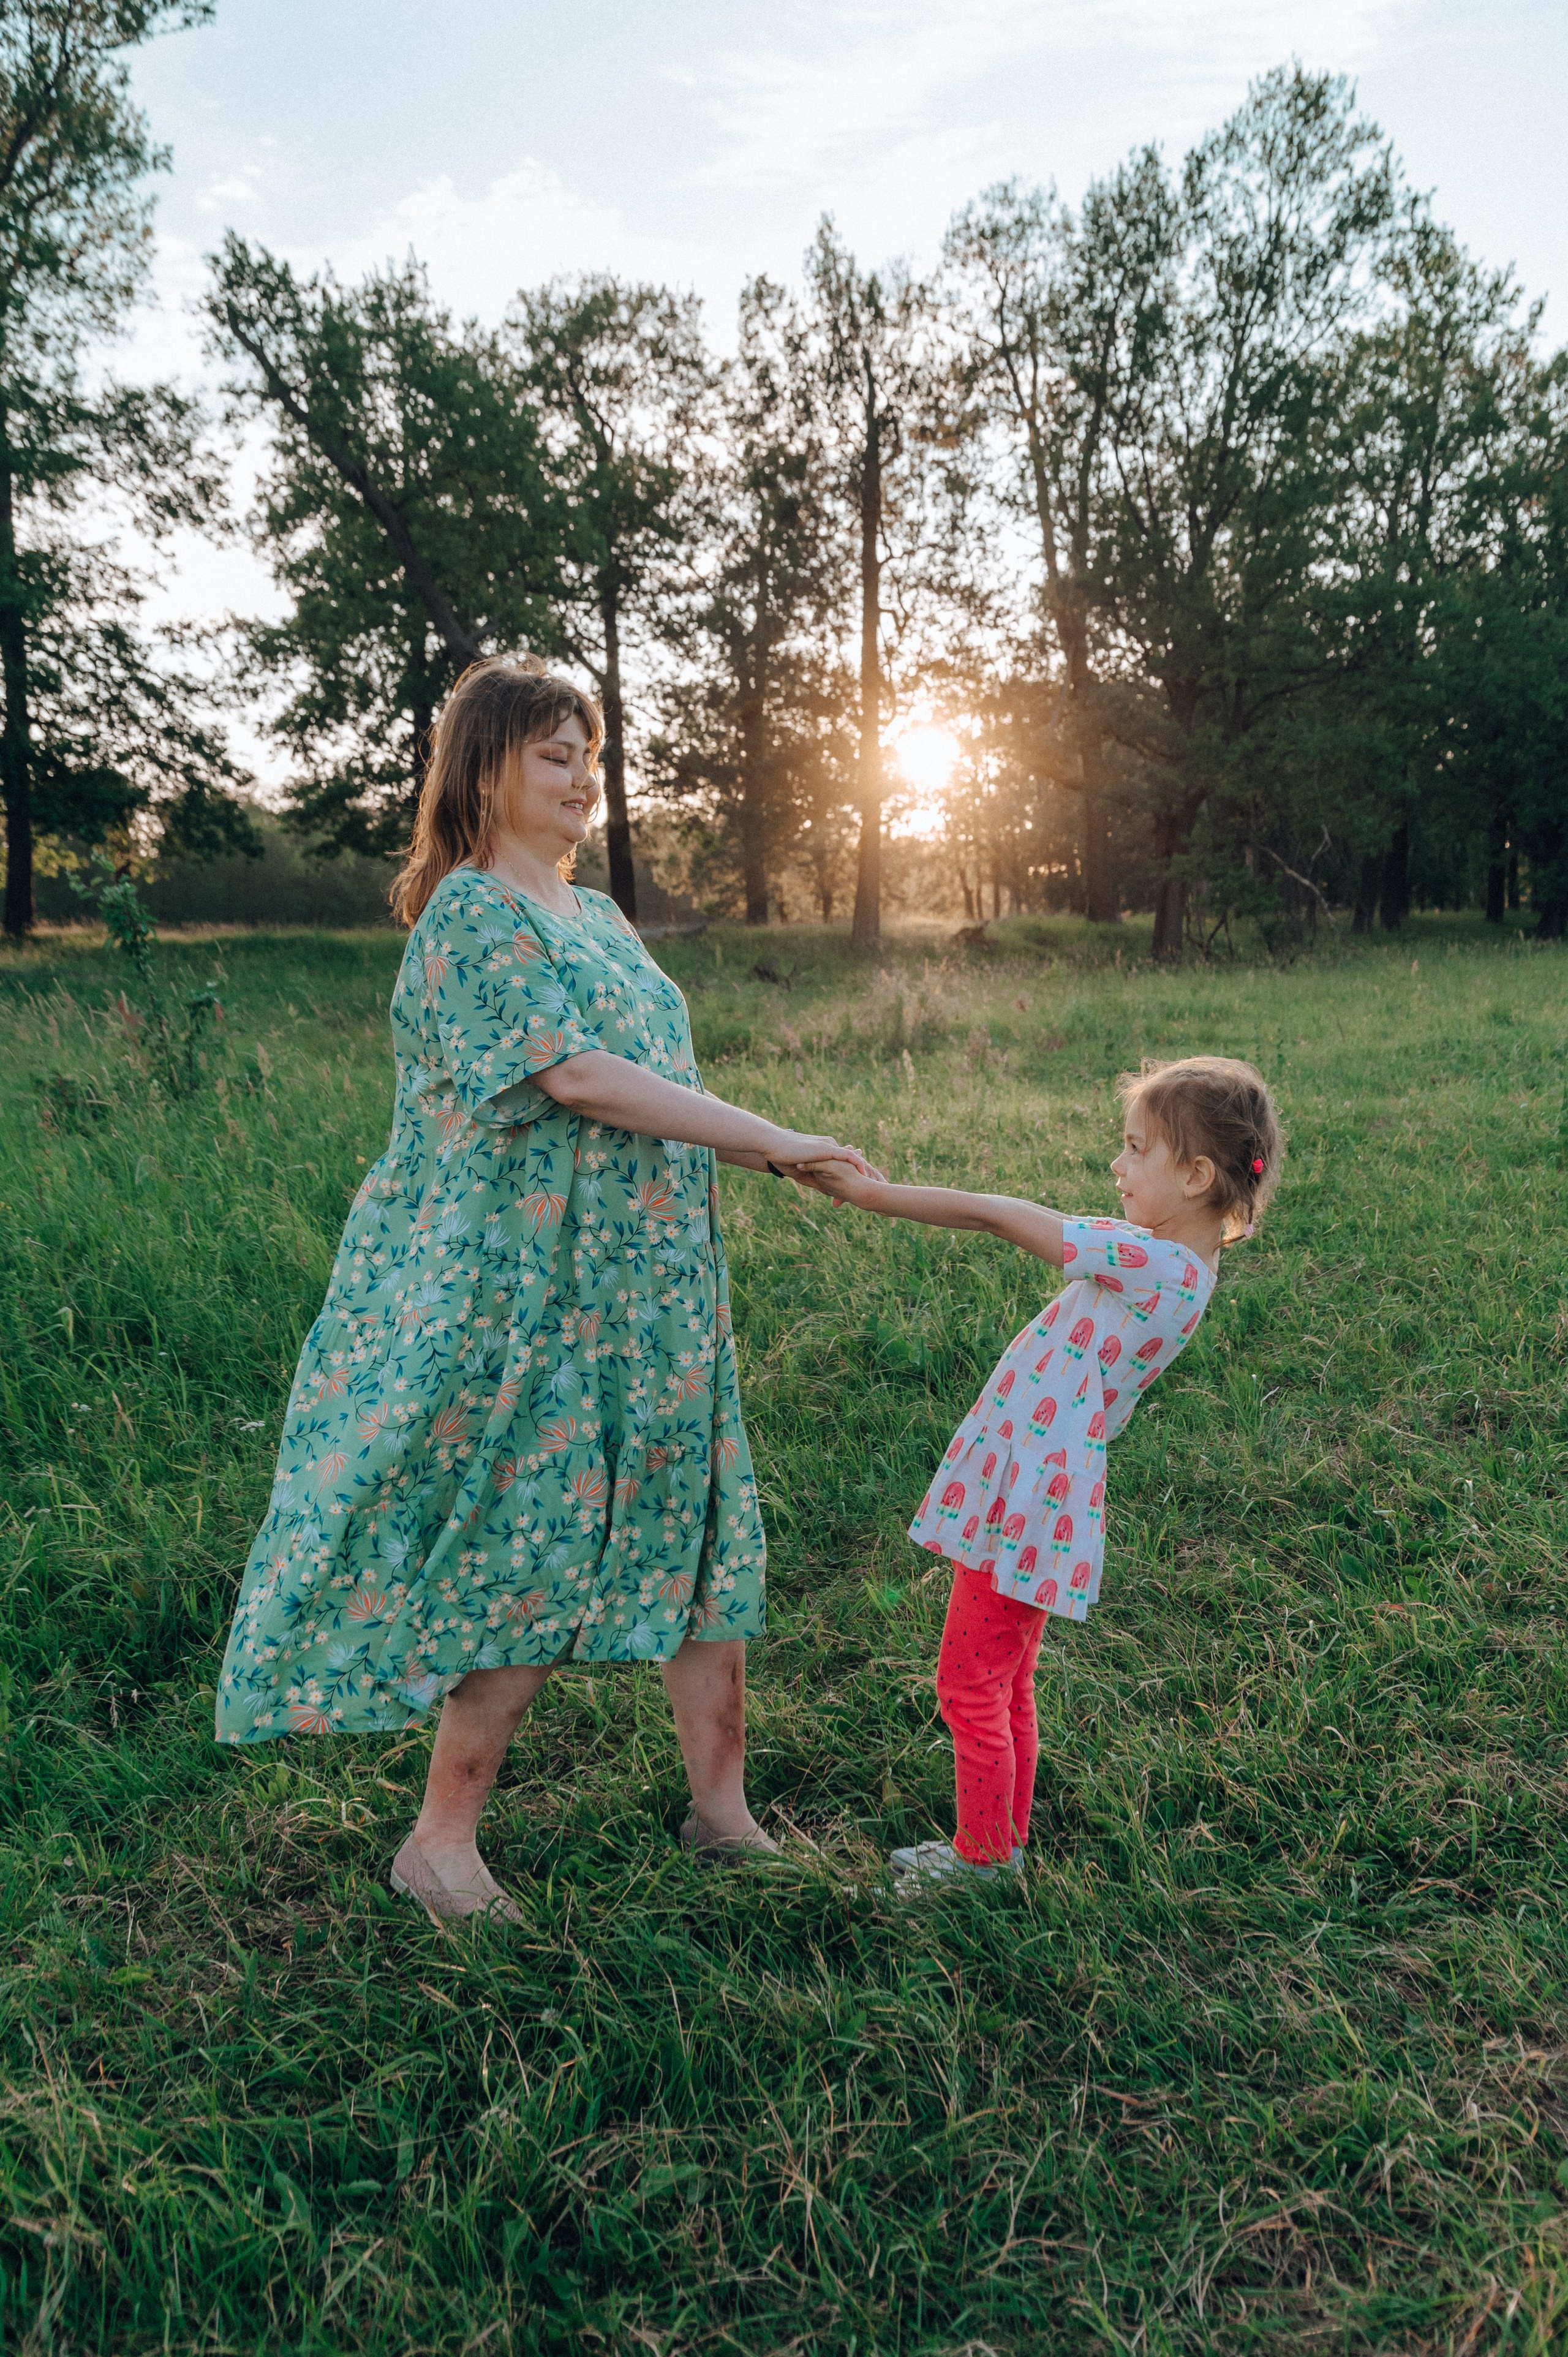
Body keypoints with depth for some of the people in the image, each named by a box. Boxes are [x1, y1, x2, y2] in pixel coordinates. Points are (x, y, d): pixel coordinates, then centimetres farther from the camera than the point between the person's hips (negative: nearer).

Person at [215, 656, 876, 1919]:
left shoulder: (599, 917, 16)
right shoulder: (469, 918, -12)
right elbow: (577, 1077, -22)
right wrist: (770, 1139, -21)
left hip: (645, 1293, 9)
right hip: (526, 1294, -8)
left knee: (691, 1530, 11)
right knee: (532, 1561, -2)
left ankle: (721, 1804, 25)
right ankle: (440, 1840, 16)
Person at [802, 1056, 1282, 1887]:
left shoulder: (1154, 1264, -23)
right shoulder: (1175, 1268, 7)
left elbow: (992, 1217, -20)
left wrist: (872, 1193, -14)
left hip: (1024, 1503, -9)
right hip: (1029, 1496, 9)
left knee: (969, 1689, 7)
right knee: (1006, 1687, 22)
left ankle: (982, 1860, 23)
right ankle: (1002, 1843, 37)